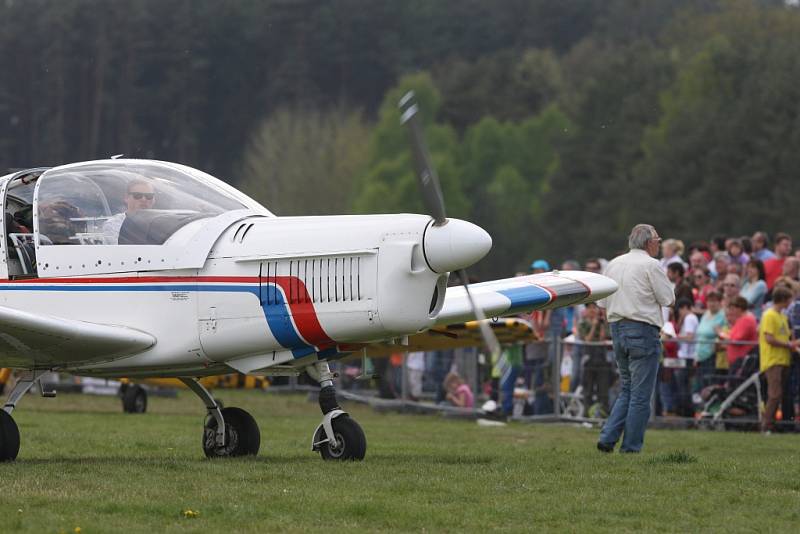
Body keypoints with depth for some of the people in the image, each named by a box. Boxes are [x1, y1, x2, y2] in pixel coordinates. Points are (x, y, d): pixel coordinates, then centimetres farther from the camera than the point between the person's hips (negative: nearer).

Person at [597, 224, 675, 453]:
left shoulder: (613, 264, 12)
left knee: (626, 389, 17)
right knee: (641, 394, -1)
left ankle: (608, 437, 5)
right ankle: (631, 447, 0)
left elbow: (603, 301, 14)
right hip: (643, 331, -7)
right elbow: (668, 298, -7)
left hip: (617, 329, 7)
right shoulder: (650, 265, -10)